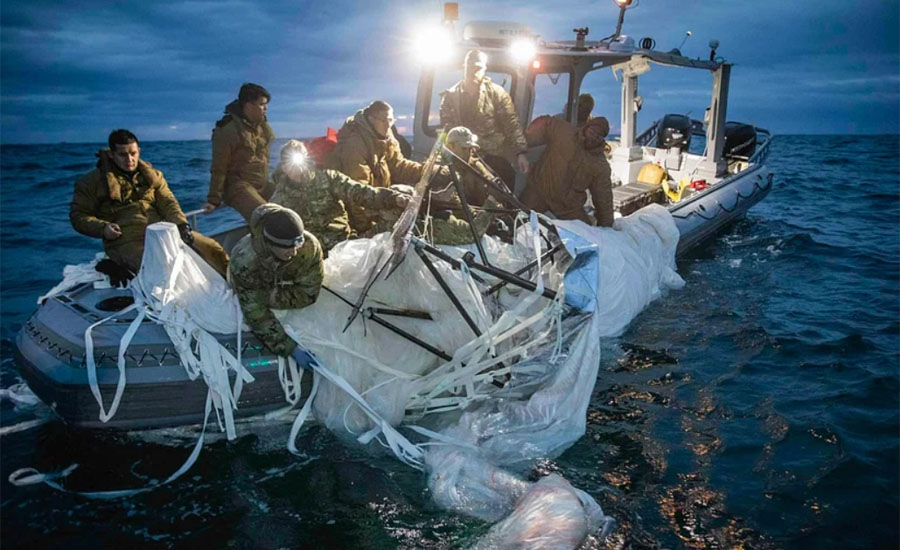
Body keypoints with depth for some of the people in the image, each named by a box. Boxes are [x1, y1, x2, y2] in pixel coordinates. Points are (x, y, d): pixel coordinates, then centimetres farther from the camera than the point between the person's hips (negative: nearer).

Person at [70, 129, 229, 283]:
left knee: (211, 248, -7)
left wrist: (181, 225, -11)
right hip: (126, 241, -4)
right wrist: (102, 228, -12)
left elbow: (168, 203, 9)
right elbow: (78, 215, 8)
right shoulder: (93, 181, 7)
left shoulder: (152, 175, 18)